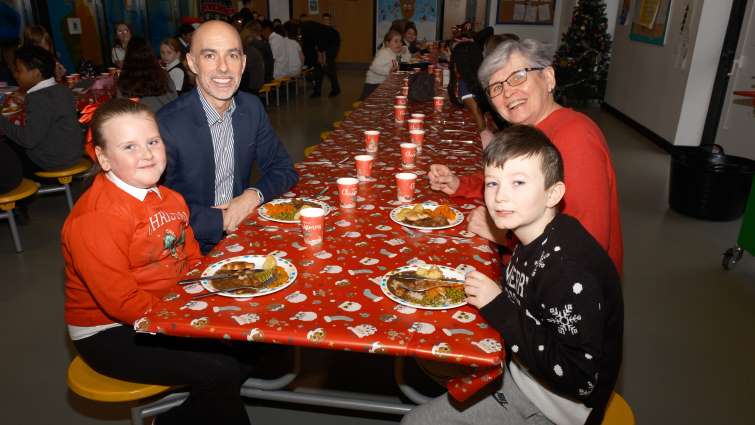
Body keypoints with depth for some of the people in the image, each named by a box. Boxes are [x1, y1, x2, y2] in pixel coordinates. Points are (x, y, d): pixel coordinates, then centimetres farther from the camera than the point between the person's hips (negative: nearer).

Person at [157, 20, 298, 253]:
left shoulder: (252, 107, 0)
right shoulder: (167, 124, -16)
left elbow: (284, 170, 7)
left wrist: (254, 195, -11)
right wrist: (220, 220, -16)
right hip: (193, 245, -5)